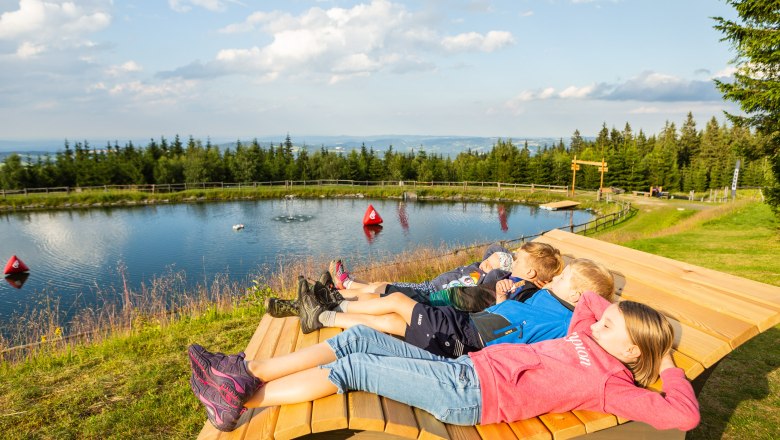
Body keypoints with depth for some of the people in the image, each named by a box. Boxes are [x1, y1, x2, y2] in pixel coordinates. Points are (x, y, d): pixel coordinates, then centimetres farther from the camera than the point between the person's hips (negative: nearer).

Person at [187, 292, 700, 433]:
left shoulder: (610, 382, -3)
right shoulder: (583, 340, 18)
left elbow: (684, 414, -13)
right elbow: (588, 297, 32)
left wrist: (667, 366, -1)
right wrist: (630, 319, 24)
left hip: (468, 396, -8)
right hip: (464, 367, 8)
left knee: (350, 368, -15)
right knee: (358, 337, -4)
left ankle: (242, 401, 0)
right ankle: (246, 372, 3)